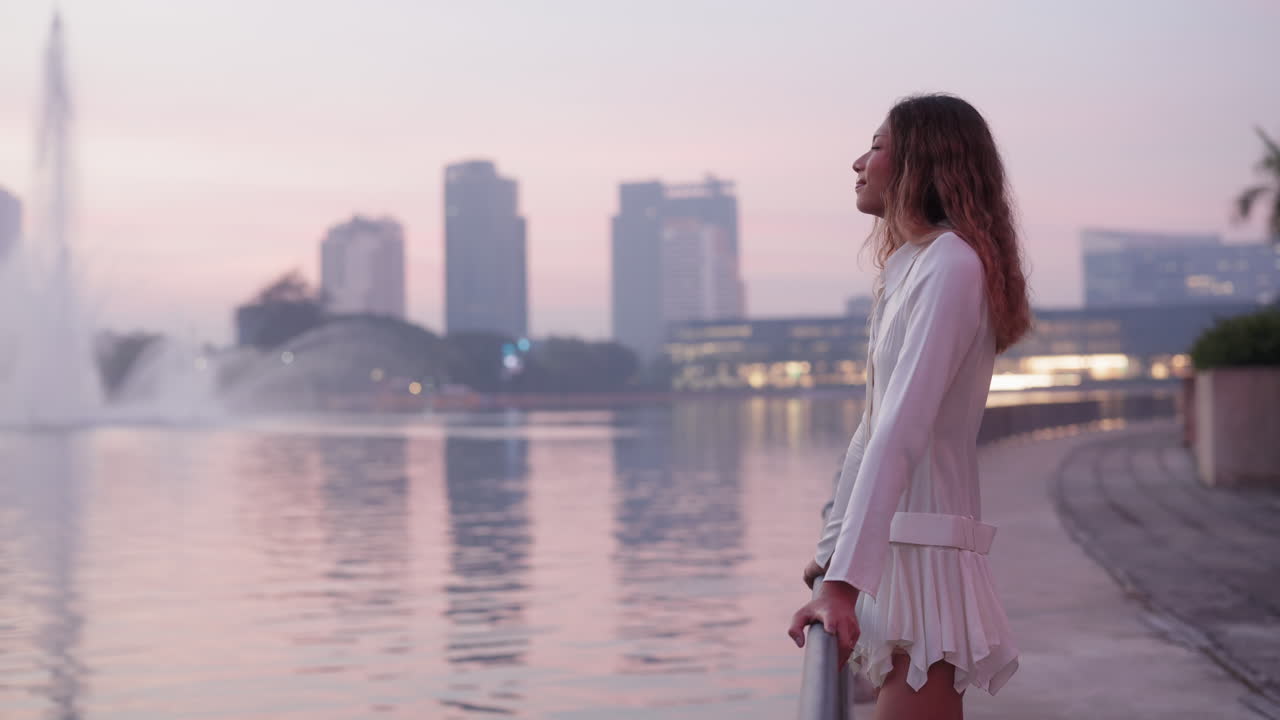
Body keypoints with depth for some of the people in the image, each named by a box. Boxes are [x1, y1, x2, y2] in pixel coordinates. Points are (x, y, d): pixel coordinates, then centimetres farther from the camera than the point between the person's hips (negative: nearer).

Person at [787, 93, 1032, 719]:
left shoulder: (952, 263, -14)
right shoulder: (908, 272, 17)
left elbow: (903, 430, -24)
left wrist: (844, 580, -31)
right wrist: (832, 549, 26)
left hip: (926, 547, -9)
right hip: (896, 546, 9)